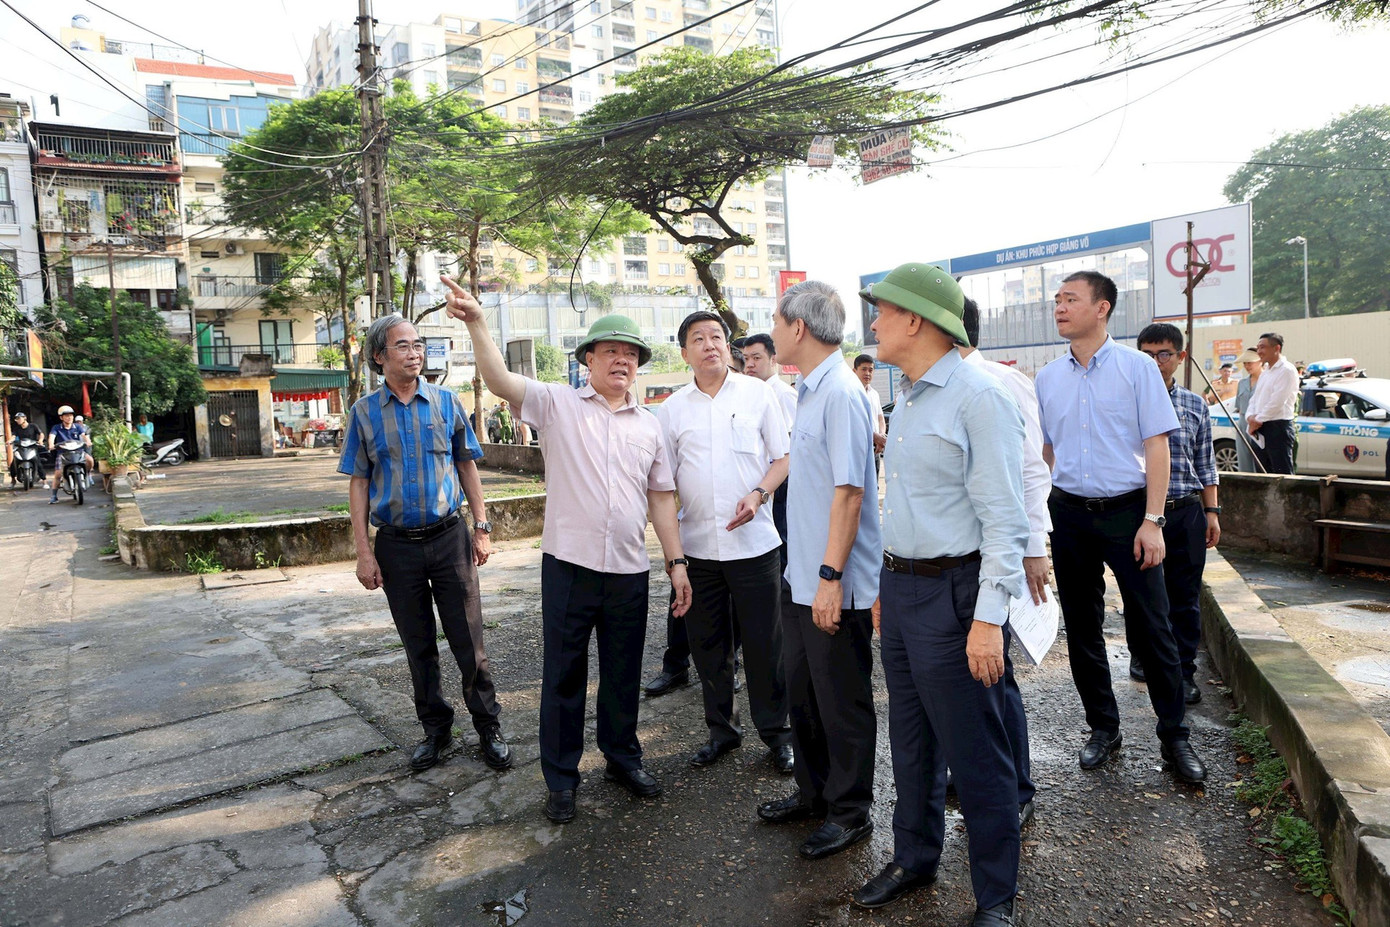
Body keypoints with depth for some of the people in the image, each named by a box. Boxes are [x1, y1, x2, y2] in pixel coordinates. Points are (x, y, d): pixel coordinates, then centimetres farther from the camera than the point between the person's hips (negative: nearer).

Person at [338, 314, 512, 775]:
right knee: (419, 647, 12)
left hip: (449, 538, -1)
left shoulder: (446, 401, 2)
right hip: (396, 545, 1)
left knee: (469, 642, 2)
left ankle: (489, 728, 16)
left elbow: (467, 465, 8)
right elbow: (359, 483, 3)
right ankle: (435, 729, 28)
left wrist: (482, 528, 2)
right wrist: (363, 551, -3)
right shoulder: (364, 412, 2)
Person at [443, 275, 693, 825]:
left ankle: (622, 759, 35)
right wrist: (477, 324, -32)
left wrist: (676, 562, 8)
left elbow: (661, 497, 12)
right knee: (563, 673, 8)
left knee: (623, 673, 15)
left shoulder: (649, 426, 11)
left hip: (630, 571, 3)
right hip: (570, 565, -3)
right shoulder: (558, 403, 0)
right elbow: (501, 381, -16)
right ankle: (561, 778, 24)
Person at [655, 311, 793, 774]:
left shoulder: (757, 393, 3)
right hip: (697, 545, 3)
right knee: (708, 644, 12)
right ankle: (721, 728, 29)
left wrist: (758, 494, -14)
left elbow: (783, 457, 4)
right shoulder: (672, 409, 7)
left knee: (764, 643, 4)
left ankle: (776, 732, 21)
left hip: (753, 541, -2)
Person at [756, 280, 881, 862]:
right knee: (803, 693, 21)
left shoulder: (841, 394, -19)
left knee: (843, 703, 7)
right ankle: (814, 792, 38)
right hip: (802, 576, 10)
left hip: (835, 585, -10)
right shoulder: (810, 392, 11)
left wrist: (831, 576, -24)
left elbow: (849, 491, -24)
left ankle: (849, 812, 25)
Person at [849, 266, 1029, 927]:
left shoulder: (979, 397, -14)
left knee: (976, 755, 5)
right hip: (901, 587, 8)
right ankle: (914, 858, 38)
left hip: (954, 593, -8)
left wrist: (989, 618, -21)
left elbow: (1003, 518, -18)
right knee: (910, 741, 20)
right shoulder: (906, 400, 12)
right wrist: (888, 587, 18)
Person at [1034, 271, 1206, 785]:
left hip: (1127, 511, -3)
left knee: (1151, 628, 1)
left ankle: (1174, 736, 18)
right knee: (1081, 629, 11)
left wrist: (1152, 520, -13)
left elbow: (1156, 445, -6)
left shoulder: (1136, 367, -3)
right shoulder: (1047, 378, 7)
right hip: (1069, 513, 4)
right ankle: (1103, 727, 27)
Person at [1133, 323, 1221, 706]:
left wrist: (1212, 512, 8)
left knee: (1185, 598, 7)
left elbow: (1205, 464, 12)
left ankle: (1184, 672, 19)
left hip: (1186, 513, 2)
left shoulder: (1195, 406, 7)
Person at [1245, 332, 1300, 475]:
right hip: (1261, 431, 9)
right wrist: (1250, 417, -1)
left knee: (1282, 473, -9)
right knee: (1264, 473, 11)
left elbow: (1277, 402, -17)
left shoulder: (1286, 370, -8)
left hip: (1278, 427, -9)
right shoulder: (1265, 373, 21)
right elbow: (1254, 399, 19)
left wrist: (1258, 420, -11)